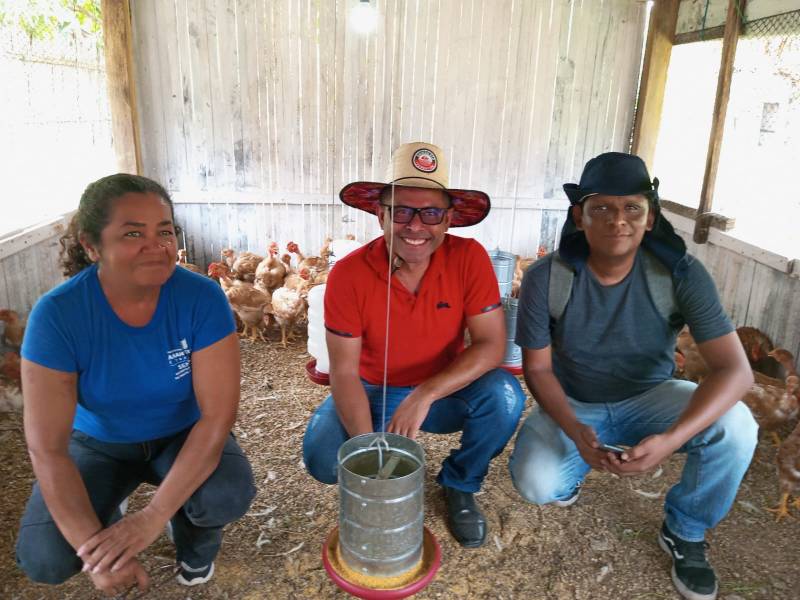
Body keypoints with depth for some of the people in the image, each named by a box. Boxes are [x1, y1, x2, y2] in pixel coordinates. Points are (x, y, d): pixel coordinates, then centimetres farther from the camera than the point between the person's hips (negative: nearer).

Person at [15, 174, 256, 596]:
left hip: (182, 436, 0)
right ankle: (106, 521, 17)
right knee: (44, 559, -20)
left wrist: (152, 517, -31)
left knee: (229, 495, -29)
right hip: (99, 443, 1)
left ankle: (194, 535, 9)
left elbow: (217, 415, -26)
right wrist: (92, 544, -30)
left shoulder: (202, 298, -26)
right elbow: (47, 448, -23)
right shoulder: (57, 314, -25)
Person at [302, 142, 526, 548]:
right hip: (371, 393, 0)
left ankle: (459, 484, 3)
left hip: (444, 391, 1)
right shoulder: (348, 274, -22)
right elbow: (344, 372, -19)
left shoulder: (469, 258, -20)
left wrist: (425, 394, -34)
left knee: (504, 396, -28)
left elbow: (491, 344, -21)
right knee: (323, 458, -24)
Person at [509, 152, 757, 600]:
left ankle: (685, 533, 3)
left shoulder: (680, 274, -21)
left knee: (735, 426, -28)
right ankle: (572, 467, 15)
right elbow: (538, 369, -13)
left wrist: (671, 439, -42)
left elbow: (736, 370, -26)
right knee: (535, 483, -26)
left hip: (647, 399, 1)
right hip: (573, 405, 0)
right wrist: (576, 433, -31)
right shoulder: (546, 278, -20)